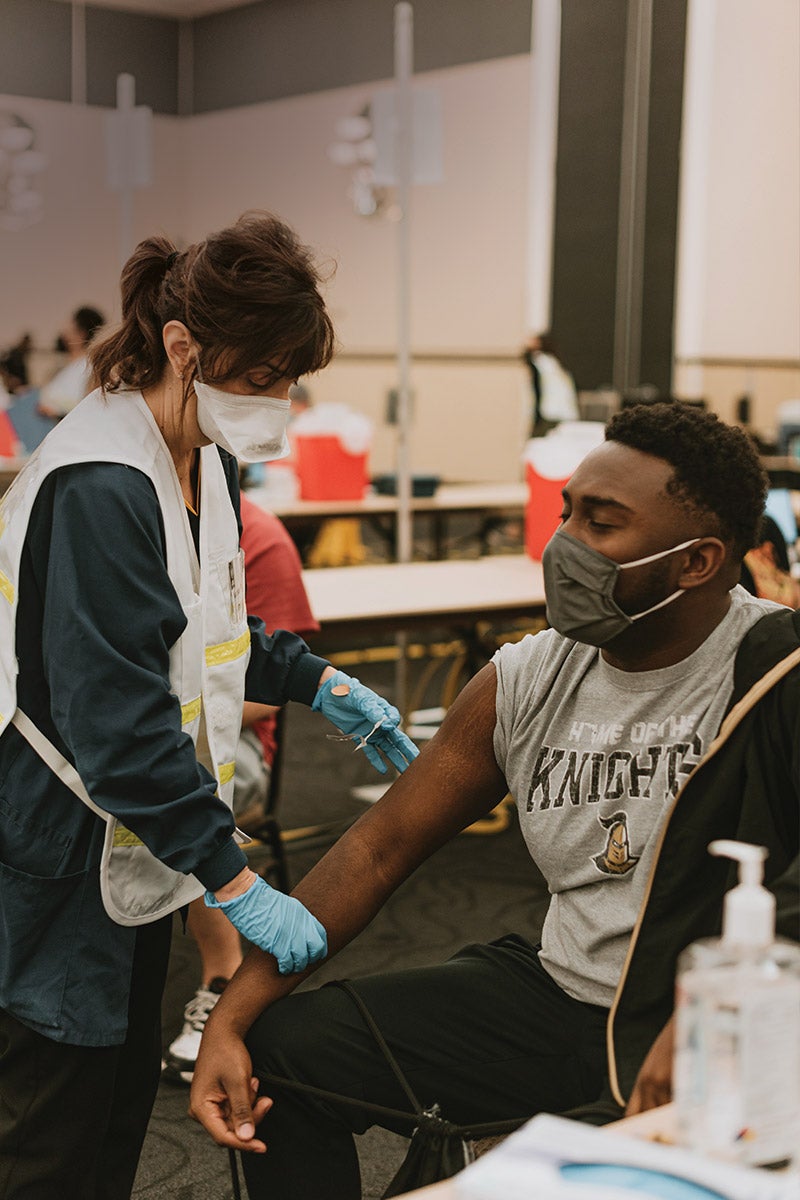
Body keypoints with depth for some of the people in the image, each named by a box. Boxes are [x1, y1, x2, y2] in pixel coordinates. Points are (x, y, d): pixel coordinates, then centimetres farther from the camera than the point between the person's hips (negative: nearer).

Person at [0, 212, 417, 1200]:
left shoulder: (206, 461, 6)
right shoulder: (96, 488, -25)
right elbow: (118, 720, -28)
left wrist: (318, 684, 7)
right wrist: (235, 884, -27)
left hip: (138, 848, 9)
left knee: (127, 1094, 19)